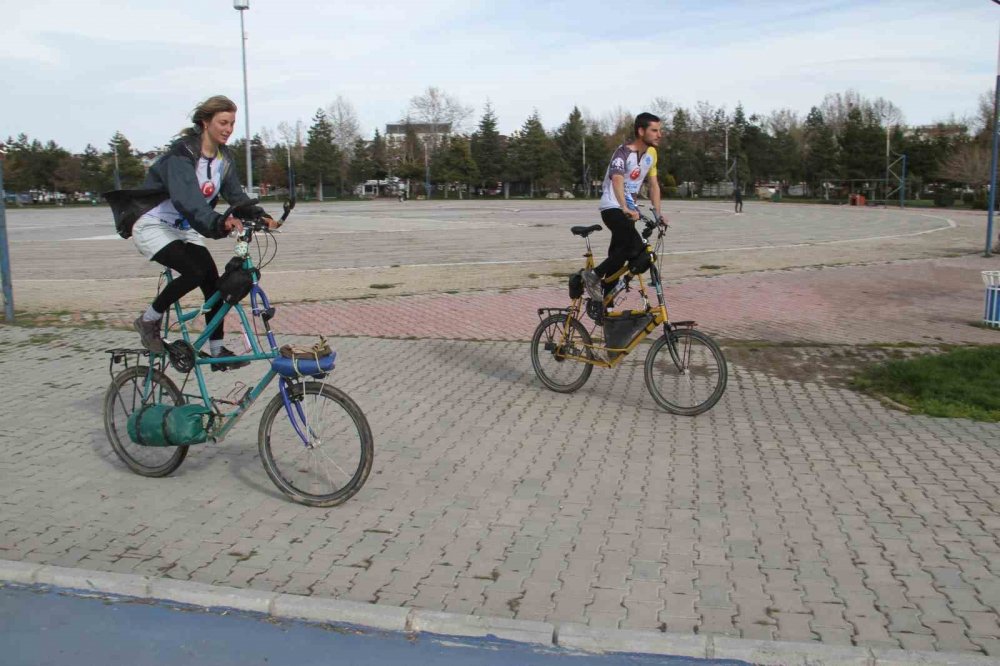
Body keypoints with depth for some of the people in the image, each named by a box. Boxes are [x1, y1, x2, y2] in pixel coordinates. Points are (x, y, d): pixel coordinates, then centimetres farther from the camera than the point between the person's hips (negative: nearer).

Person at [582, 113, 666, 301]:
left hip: (629, 210, 8)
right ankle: (594, 276, -13)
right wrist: (625, 208, -48)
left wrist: (658, 212, 0)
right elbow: (617, 180, -34)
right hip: (613, 207, -8)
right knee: (637, 248, -24)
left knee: (619, 254, 9)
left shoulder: (651, 153, 7)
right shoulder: (623, 152, -18)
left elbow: (653, 184, 11)